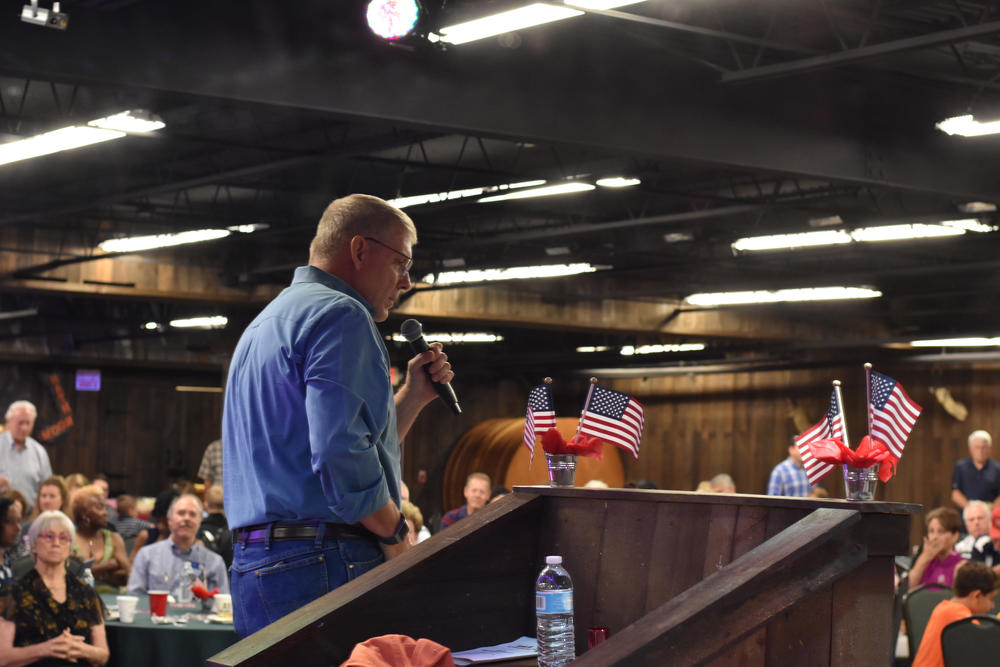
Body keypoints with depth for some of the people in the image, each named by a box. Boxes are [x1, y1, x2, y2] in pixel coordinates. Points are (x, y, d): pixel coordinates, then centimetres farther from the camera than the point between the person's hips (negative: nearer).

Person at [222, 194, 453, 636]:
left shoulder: (271, 323, 25)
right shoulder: (339, 315, -8)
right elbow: (342, 458, -21)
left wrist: (413, 395, 24)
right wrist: (397, 535, -9)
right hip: (326, 570, -10)